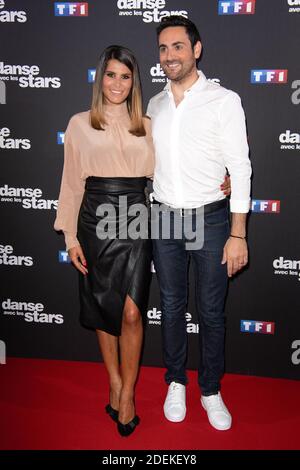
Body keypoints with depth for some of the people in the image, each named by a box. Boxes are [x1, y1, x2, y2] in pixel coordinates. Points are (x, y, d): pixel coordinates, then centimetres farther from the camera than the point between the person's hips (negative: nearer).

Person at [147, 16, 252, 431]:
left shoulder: (224, 100, -6)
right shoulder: (155, 105, 8)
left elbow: (240, 169, -8)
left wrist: (238, 235, -12)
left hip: (210, 220, -3)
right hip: (164, 220, 4)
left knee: (211, 313, 7)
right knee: (172, 307, 14)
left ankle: (211, 390, 28)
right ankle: (176, 382, 34)